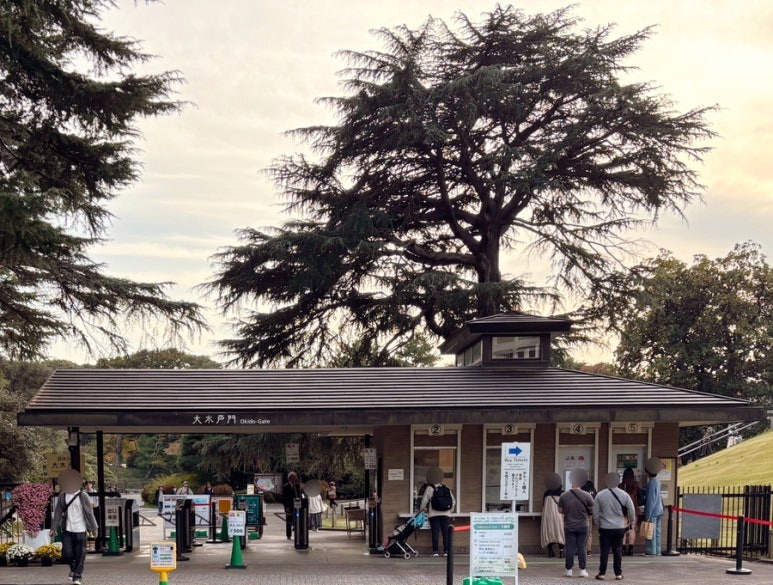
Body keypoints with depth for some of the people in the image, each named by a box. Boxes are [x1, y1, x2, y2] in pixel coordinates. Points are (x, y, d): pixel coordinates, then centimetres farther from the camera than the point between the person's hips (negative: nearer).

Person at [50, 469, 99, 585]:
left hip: (80, 531, -2)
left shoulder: (83, 496, -2)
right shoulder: (62, 496, 5)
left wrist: (94, 529, 2)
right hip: (67, 530, 2)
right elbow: (58, 513, 9)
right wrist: (53, 528, 6)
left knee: (79, 556, -1)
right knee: (67, 553, -6)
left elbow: (89, 513, 0)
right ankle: (73, 567, 25)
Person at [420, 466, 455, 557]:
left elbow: (424, 501, 1)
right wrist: (450, 510, 23)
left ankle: (435, 551, -6)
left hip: (434, 514, -3)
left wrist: (423, 509, 18)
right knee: (446, 532, 3)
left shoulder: (429, 489, 0)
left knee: (435, 533, -2)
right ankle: (446, 551, -1)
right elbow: (453, 501, 12)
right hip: (446, 515, 3)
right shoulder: (447, 489, 11)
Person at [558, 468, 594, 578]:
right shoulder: (586, 496, -8)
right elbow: (592, 510, -2)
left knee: (569, 548, 5)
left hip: (569, 526, 1)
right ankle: (582, 570, 7)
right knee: (582, 548, 6)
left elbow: (560, 510, 2)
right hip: (583, 526, -1)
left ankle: (569, 570, 9)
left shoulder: (564, 496, -5)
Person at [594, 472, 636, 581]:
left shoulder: (600, 495, -6)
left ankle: (602, 573, 5)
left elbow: (596, 513, -2)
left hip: (605, 528, -1)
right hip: (619, 528, 1)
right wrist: (630, 522, 16)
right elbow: (632, 511, 0)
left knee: (604, 551, 4)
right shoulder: (624, 495, -5)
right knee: (618, 551, 10)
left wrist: (598, 524, 13)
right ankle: (618, 574, 13)